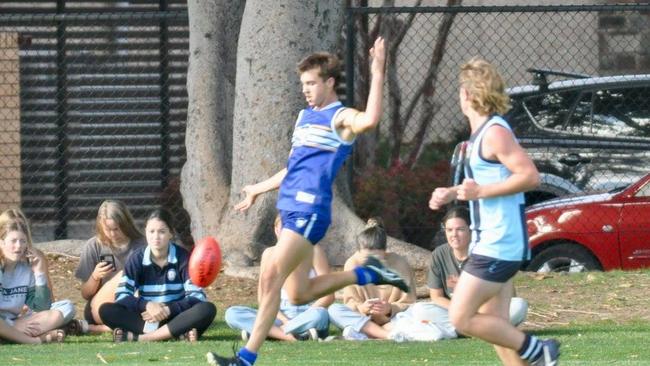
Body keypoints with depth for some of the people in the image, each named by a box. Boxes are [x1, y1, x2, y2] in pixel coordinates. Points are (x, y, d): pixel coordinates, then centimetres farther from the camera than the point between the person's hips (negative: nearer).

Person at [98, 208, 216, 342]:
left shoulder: (183, 257, -4)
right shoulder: (137, 259, 0)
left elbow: (197, 296, -11)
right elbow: (122, 295, -9)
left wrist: (169, 309, -25)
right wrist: (147, 305, -27)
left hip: (176, 318, -1)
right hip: (145, 318, 1)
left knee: (208, 309, -32)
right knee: (106, 310, -24)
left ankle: (140, 338, -38)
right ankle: (178, 334, -38)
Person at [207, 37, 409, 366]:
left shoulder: (341, 118, -7)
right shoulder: (305, 117, 20)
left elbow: (370, 120, -32)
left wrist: (377, 74, -33)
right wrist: (259, 189, 38)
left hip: (310, 211, -9)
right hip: (291, 210, 9)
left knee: (270, 279, -15)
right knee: (298, 294, 11)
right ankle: (367, 274, 27)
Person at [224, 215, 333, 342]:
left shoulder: (313, 252, -3)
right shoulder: (270, 254, 5)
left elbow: (328, 296, -6)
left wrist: (303, 318, -17)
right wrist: (285, 320, -14)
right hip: (280, 316, 4)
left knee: (319, 315, -40)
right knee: (232, 313, -19)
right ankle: (290, 336, -33)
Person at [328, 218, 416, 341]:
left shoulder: (400, 264, -11)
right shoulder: (352, 264, -7)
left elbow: (408, 304, -9)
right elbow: (350, 301, -7)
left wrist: (390, 309, -30)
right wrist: (360, 308, -31)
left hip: (392, 322, -2)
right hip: (364, 319, 2)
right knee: (333, 310, -27)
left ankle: (363, 336, -39)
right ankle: (389, 335, -37)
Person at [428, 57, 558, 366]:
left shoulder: (495, 133, -15)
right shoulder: (481, 132, 16)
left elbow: (530, 176, -23)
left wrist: (480, 191, -22)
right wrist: (452, 193, 19)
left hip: (497, 246, -10)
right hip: (491, 244, 10)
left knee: (461, 319, -9)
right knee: (495, 326, 7)